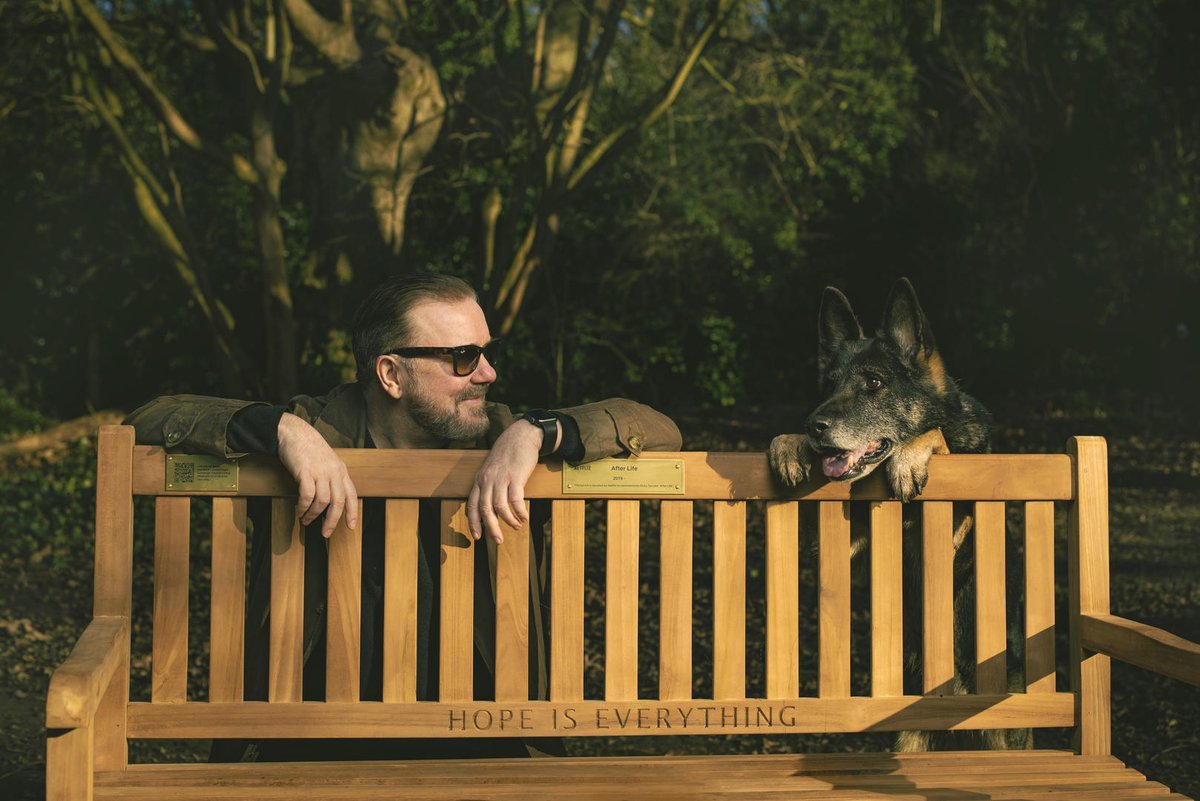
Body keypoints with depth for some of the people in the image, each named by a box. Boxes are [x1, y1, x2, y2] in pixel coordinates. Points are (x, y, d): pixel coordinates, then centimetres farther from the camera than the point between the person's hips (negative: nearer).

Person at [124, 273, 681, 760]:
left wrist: (533, 433, -13)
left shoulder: (498, 436, 8)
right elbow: (149, 421, -4)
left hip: (473, 743, 3)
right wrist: (284, 429, -20)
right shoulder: (320, 432, 1)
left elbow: (658, 430, 4)